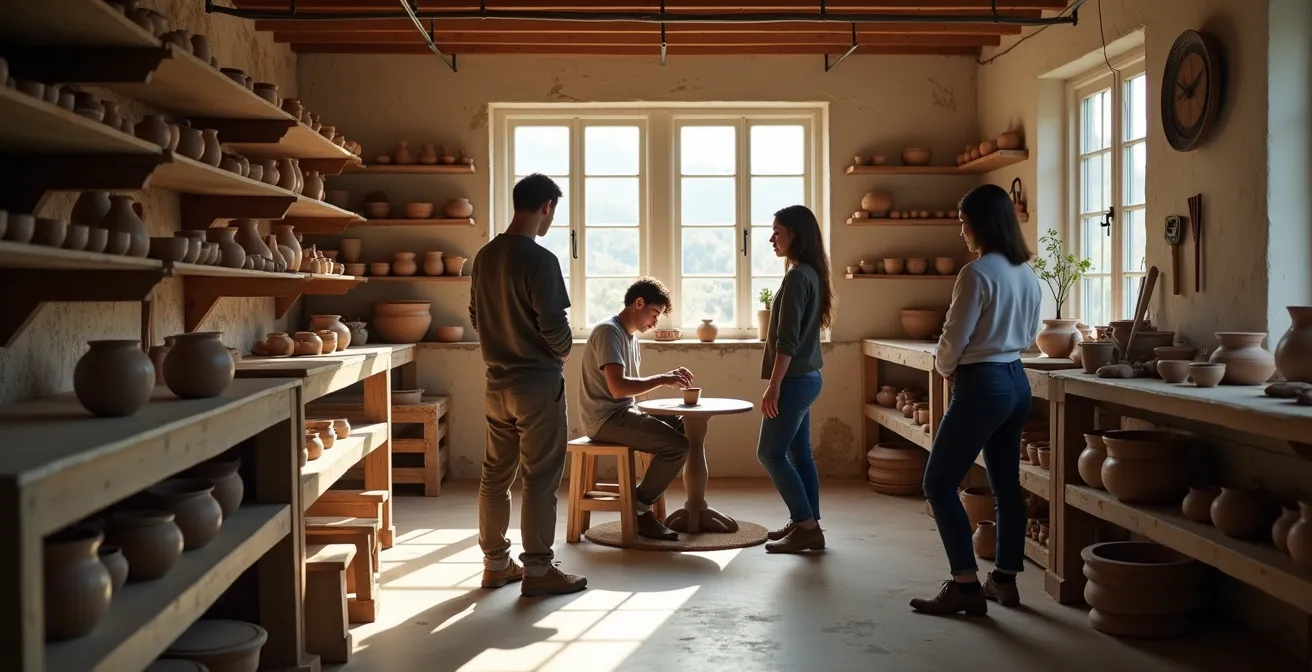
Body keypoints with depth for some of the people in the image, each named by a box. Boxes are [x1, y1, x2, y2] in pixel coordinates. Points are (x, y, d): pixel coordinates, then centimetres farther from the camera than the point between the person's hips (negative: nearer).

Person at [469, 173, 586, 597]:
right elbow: (553, 324, -19)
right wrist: (564, 351, 1)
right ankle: (537, 570, 6)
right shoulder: (540, 260, -17)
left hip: (497, 382, 8)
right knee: (540, 479, 0)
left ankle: (496, 563, 22)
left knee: (495, 475, 12)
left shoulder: (485, 256, 6)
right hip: (538, 383, -7)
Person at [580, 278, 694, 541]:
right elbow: (618, 387, -27)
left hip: (626, 413, 10)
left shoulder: (630, 334, 16)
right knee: (677, 445, -21)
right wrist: (662, 380, -18)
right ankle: (638, 509, -7)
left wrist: (668, 377, 2)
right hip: (606, 419, -10)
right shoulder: (608, 331, -16)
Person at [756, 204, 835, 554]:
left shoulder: (796, 277, -18)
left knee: (770, 453, -3)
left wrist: (773, 386, -19)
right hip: (806, 377, 10)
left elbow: (787, 341, -21)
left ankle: (807, 526, 0)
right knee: (799, 453, 13)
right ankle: (806, 525, 18)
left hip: (794, 380, -10)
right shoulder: (811, 274, 12)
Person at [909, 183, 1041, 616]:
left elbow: (955, 337, -14)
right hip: (1016, 382, 9)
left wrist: (945, 368, 5)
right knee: (1007, 485, 14)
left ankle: (966, 586, -1)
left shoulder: (977, 273, -17)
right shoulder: (1026, 273, 9)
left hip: (983, 386, -9)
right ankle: (1005, 580, 21)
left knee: (939, 484, -1)